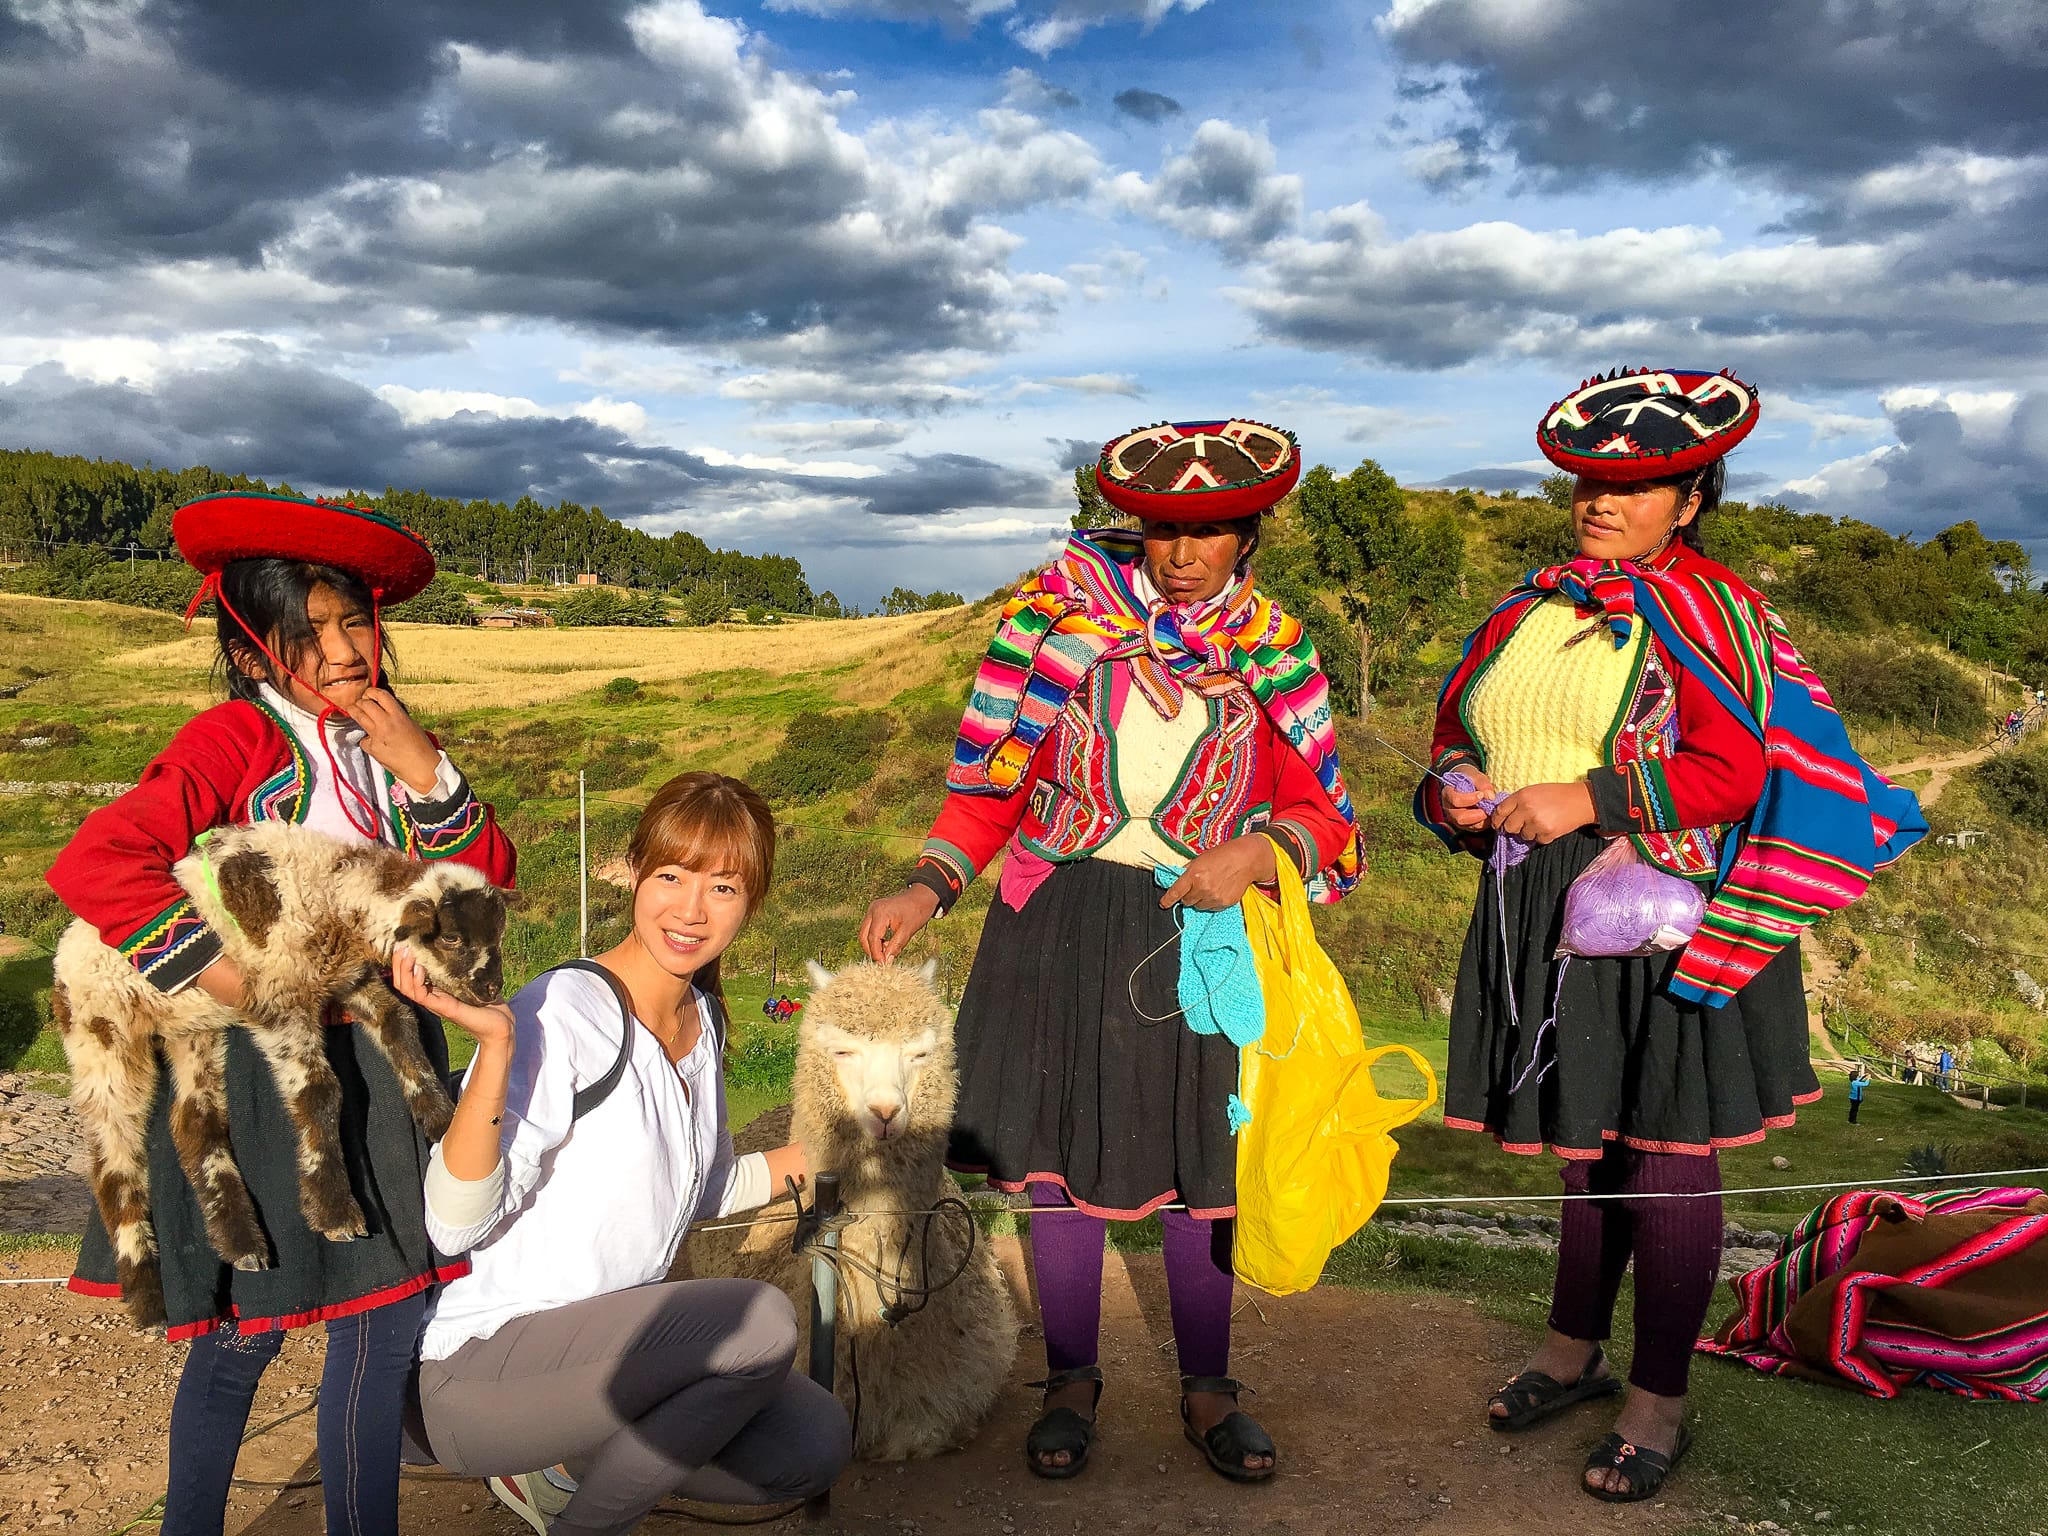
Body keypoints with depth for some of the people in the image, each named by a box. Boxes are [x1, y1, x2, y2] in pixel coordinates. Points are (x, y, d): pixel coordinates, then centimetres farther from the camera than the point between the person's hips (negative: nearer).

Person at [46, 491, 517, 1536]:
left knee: (390, 1313, 9)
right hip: (265, 1061, -6)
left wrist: (425, 771, -9)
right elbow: (93, 861, -25)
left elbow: (487, 882, 4)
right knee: (246, 1327, 8)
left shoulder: (386, 740, 8)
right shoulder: (237, 739, -12)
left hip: (380, 1057, 6)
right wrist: (219, 975, -23)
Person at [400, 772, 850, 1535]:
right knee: (760, 1320, -26)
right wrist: (495, 1049, -36)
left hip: (611, 1349, 8)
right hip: (475, 1376, -8)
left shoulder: (703, 1019, 6)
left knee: (814, 1446, -9)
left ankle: (572, 1461, 11)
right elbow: (457, 1224, -25)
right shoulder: (563, 1011, -19)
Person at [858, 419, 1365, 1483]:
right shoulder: (1067, 605, -1)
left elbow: (1322, 810, 3)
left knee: (1201, 1154, 8)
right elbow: (993, 775, -1)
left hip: (1203, 926, 1)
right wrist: (929, 887, -12)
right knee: (1059, 1145, 6)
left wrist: (1261, 850, -19)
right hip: (1061, 918, 0)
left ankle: (1206, 1387, 26)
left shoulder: (1273, 649, 3)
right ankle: (1071, 1380, 25)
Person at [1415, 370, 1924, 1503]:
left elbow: (1734, 772, -15)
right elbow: (1455, 740, 20)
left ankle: (1660, 1404, 15)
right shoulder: (1528, 614, 13)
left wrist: (1586, 797, -21)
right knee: (1582, 1135, 16)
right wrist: (1454, 794, -2)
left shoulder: (1707, 609, -5)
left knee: (1663, 1149, 1)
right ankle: (1574, 1352, 33)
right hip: (1540, 915, 5)